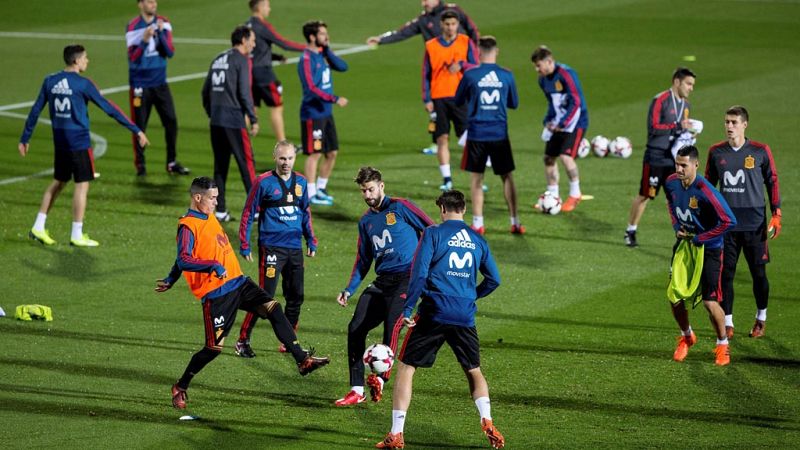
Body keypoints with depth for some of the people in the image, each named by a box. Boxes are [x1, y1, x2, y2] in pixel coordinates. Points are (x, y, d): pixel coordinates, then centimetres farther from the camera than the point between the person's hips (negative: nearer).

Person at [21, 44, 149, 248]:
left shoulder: (50, 81, 3)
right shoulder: (83, 84, -12)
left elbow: (36, 110, 7)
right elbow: (109, 108, -11)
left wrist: (25, 138, 16)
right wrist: (136, 130, -7)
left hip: (59, 140, 6)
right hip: (79, 141, -6)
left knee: (58, 182, 19)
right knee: (82, 185, 1)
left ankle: (38, 227, 17)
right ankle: (77, 235, 2)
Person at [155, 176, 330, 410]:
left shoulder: (209, 217, 16)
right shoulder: (188, 226, -12)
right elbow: (184, 260, -25)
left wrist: (171, 280, 35)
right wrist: (213, 266, -37)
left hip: (237, 282, 8)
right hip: (216, 294, -8)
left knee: (273, 308, -9)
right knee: (214, 347, -4)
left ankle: (303, 360, -10)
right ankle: (180, 388, 15)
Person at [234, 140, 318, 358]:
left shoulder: (301, 182, 10)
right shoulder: (264, 182, -6)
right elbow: (248, 213, -2)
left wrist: (311, 241, 18)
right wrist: (244, 245, -5)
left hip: (295, 248, 6)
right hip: (271, 247, -6)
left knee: (296, 296, 8)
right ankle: (243, 341, -1)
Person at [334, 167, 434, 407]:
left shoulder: (400, 207, -2)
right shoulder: (365, 221, 18)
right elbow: (363, 260, 24)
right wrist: (349, 290, 15)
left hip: (407, 277, -6)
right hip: (382, 280, 6)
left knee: (392, 322, -27)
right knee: (356, 328, -3)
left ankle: (382, 377, -30)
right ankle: (357, 390, 2)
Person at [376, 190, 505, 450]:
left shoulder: (434, 234, -1)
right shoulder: (477, 240, 12)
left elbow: (419, 273, -10)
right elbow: (493, 280, 15)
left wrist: (408, 309, -6)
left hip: (434, 312, -4)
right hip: (465, 316, 4)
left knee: (406, 368, 5)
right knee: (473, 370, 21)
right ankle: (488, 423, 1)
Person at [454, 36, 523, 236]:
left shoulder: (470, 75, -7)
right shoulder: (506, 76, -3)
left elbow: (458, 101, 7)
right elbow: (514, 103, 10)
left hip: (476, 134, -1)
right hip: (499, 134, 1)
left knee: (477, 178, 9)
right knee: (507, 176, 11)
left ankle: (478, 223, 6)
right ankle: (515, 222, 12)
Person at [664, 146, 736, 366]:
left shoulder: (705, 191, -27)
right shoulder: (671, 183, -6)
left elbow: (729, 221, -27)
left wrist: (699, 239, -20)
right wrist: (676, 227, 2)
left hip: (708, 249, -5)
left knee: (710, 302, -8)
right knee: (676, 299, 3)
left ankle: (722, 345, 15)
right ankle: (686, 336, 31)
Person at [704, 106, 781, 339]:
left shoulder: (760, 151, -1)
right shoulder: (716, 152, 6)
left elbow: (772, 182, 4)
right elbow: (708, 184, 16)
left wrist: (776, 216, -3)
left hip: (754, 223, -2)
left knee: (758, 273, 5)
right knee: (725, 273, 0)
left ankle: (761, 318, 23)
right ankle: (727, 323, 8)